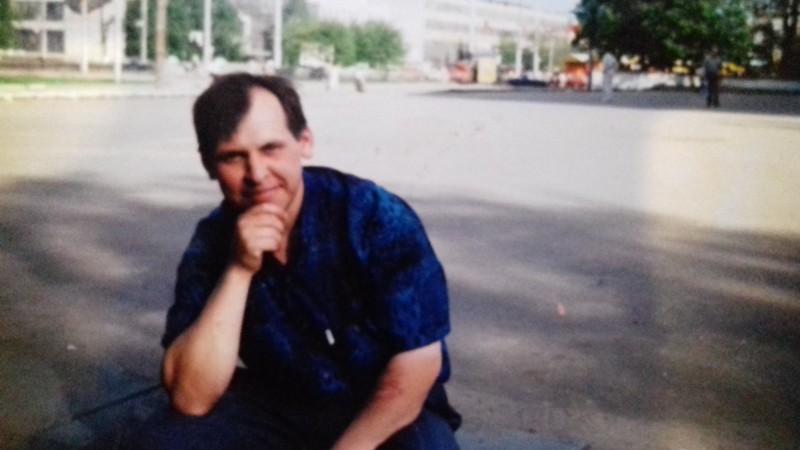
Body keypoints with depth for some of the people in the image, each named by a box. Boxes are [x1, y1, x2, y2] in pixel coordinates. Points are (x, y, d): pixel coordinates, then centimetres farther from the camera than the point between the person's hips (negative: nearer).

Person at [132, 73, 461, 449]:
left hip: (390, 417, -3)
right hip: (278, 408, 3)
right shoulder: (214, 241, -11)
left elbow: (412, 373, -17)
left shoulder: (377, 218, -20)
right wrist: (238, 272, -28)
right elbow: (190, 400, -20)